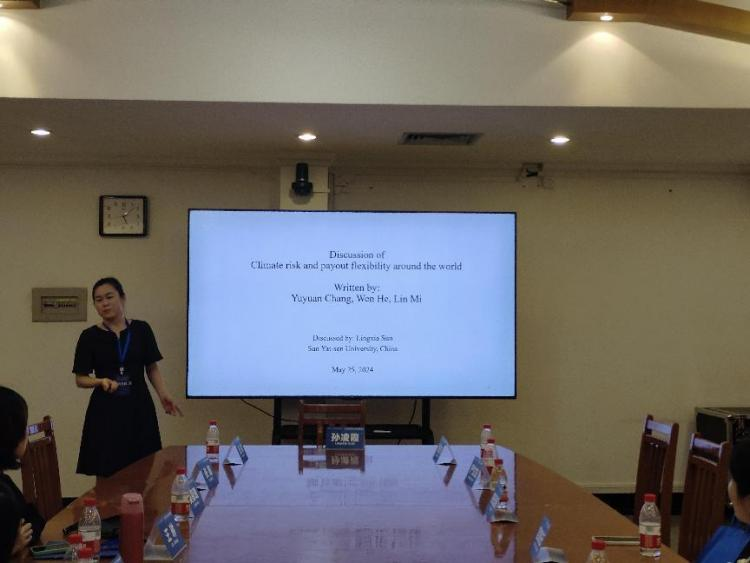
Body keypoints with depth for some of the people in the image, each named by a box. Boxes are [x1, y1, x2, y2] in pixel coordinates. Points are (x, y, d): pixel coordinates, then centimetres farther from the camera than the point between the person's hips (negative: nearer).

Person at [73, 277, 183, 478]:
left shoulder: (141, 330, 4)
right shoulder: (90, 336, 0)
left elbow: (152, 368, 10)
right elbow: (80, 379, 2)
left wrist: (163, 394, -5)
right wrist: (101, 381, -18)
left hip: (139, 409, 1)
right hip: (105, 411, -1)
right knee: (108, 474, -4)